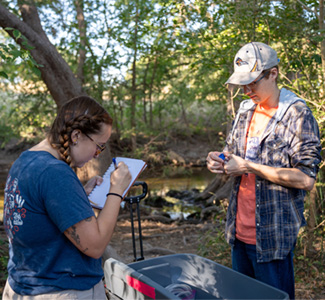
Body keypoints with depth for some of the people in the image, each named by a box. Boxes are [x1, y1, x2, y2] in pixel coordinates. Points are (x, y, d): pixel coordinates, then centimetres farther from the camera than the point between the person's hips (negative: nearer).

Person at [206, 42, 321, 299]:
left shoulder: (298, 116, -13)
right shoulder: (245, 111, 8)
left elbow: (306, 179, -20)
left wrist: (249, 167, -20)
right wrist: (219, 161, -3)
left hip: (272, 236, -7)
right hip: (239, 230, 7)